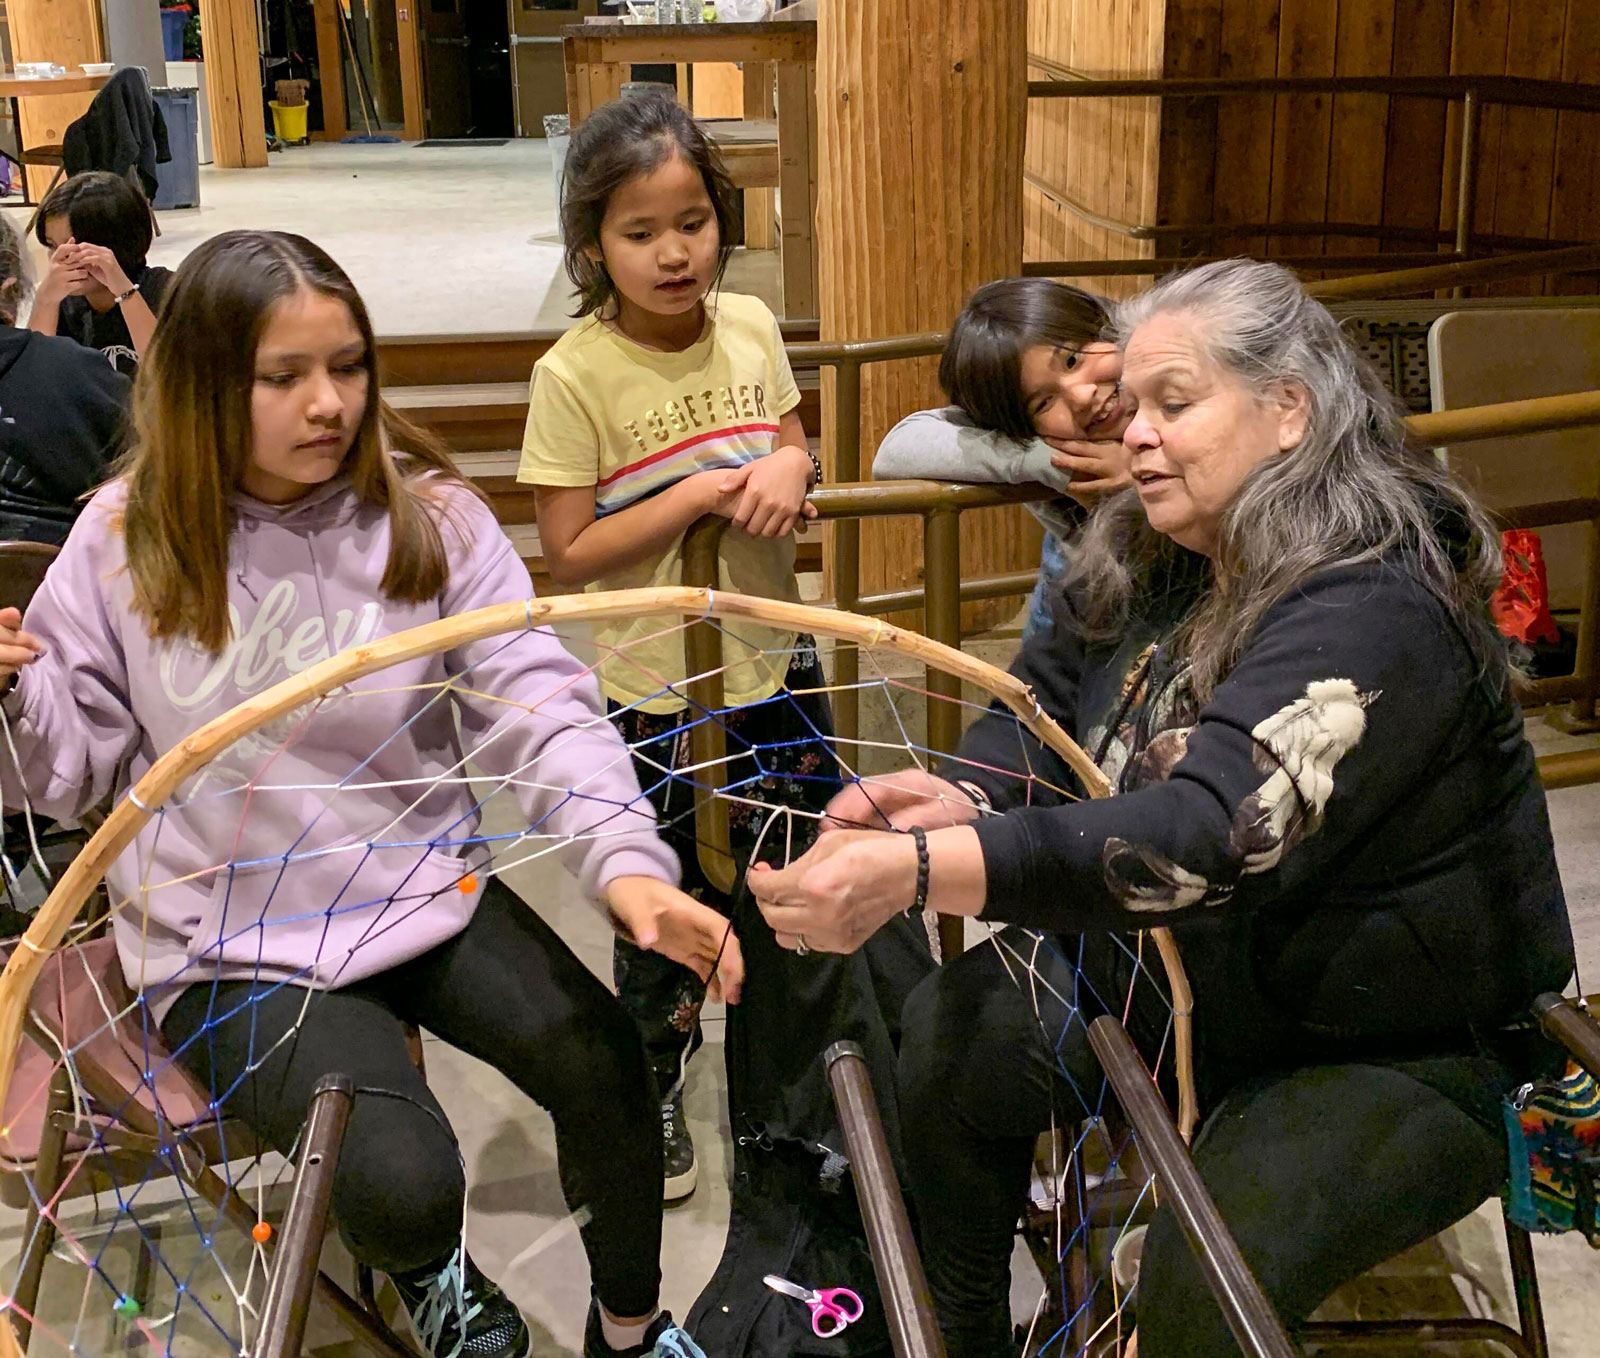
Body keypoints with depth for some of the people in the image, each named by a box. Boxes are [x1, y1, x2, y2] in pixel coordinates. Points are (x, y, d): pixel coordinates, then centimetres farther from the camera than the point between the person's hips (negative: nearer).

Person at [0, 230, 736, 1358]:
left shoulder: (430, 517, -7)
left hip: (424, 885, 2)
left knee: (605, 1066, -19)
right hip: (230, 946, -1)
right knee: (402, 1181, -21)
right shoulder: (125, 541, -6)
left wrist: (625, 860, -31)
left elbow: (541, 707, -14)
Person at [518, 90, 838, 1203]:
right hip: (657, 690, -4)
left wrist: (790, 466, -12)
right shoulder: (576, 372, -17)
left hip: (777, 661, 4)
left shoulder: (751, 328, -4)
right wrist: (702, 493, -23)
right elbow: (569, 552, -16)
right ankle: (654, 1090, 36)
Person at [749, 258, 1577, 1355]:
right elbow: (1047, 699, 6)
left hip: (1404, 1049, -7)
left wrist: (921, 870, -54)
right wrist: (963, 801, -19)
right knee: (951, 1037, -10)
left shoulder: (1375, 613, -29)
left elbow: (1211, 831, -42)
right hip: (1176, 970, 8)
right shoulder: (1150, 558, -2)